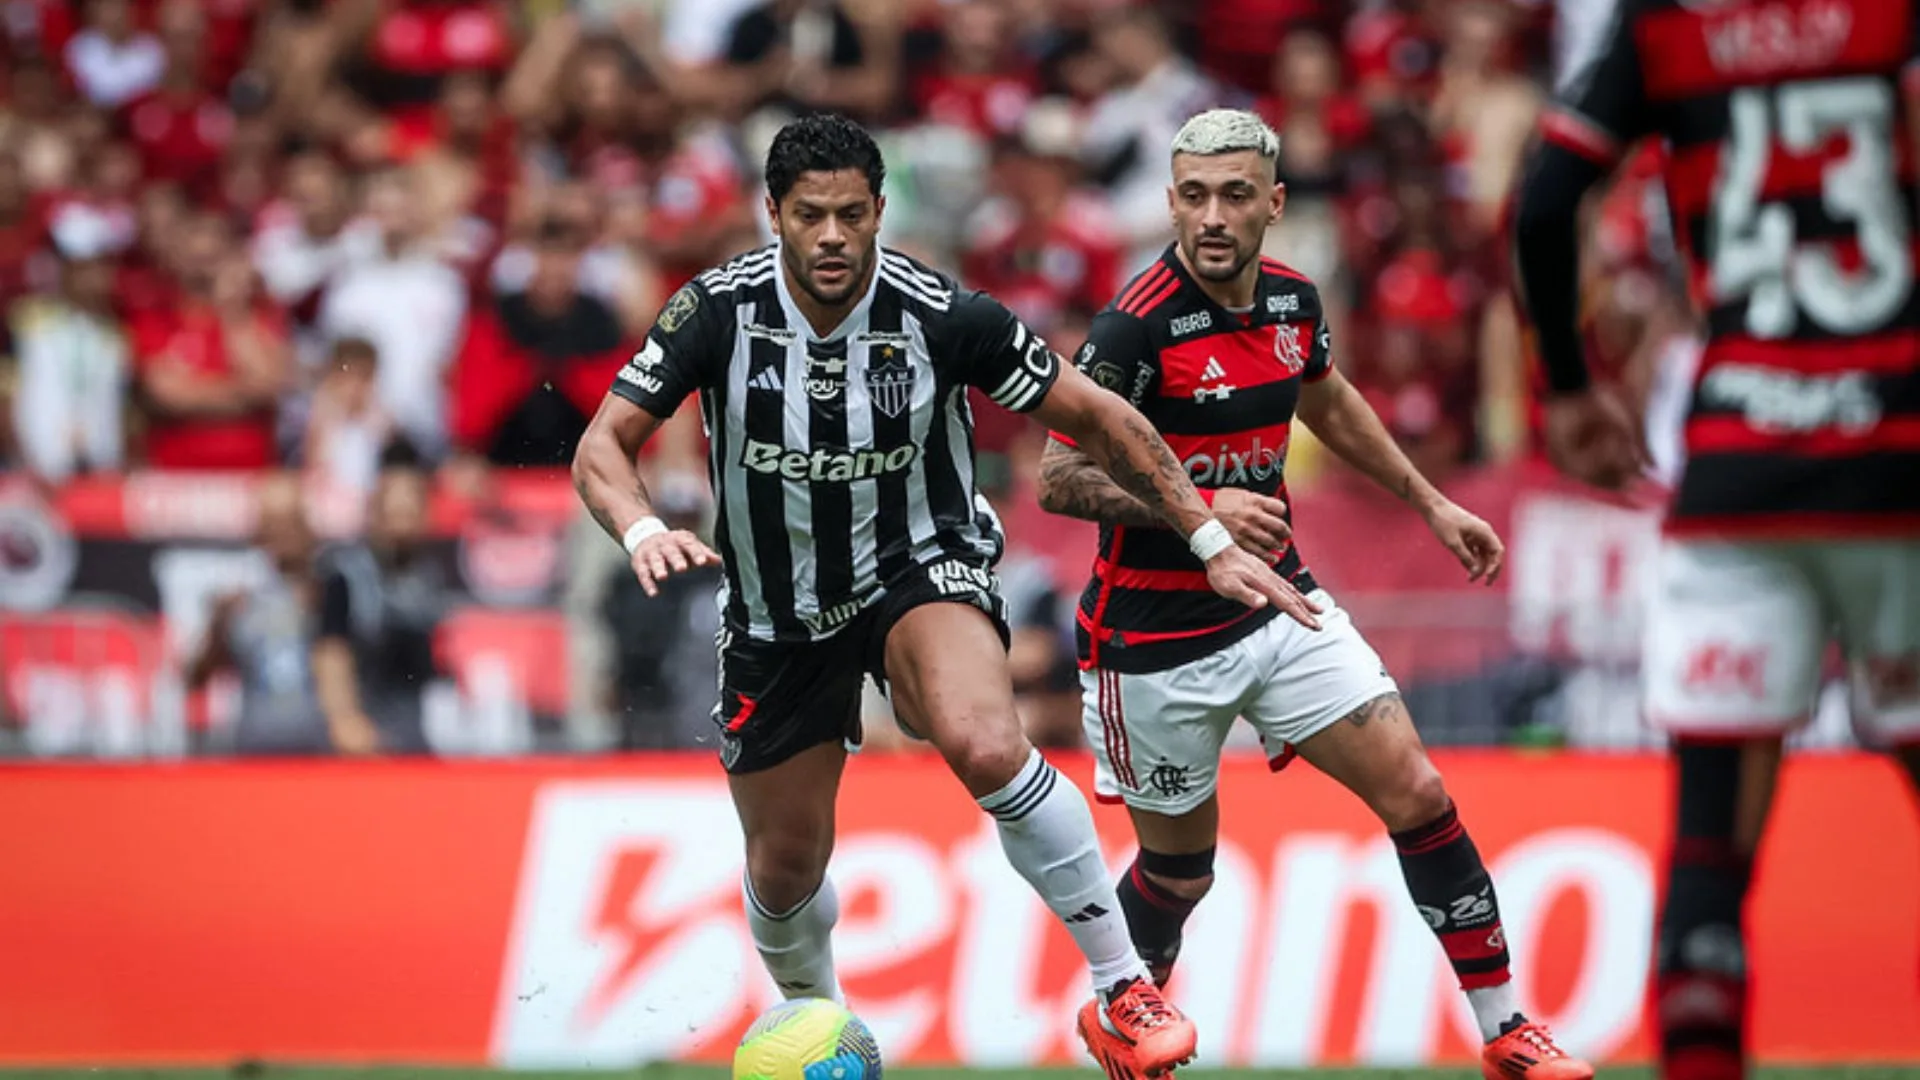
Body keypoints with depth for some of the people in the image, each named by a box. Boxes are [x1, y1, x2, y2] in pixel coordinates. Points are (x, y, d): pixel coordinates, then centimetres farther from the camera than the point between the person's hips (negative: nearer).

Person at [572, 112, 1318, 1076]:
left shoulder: (941, 315, -20)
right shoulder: (720, 311, -17)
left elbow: (1098, 419, -8)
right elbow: (603, 446, -13)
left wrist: (1212, 542, -9)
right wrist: (642, 531, -36)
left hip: (922, 567, -3)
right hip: (778, 612, 3)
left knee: (986, 745, -34)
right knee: (784, 864, 11)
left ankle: (1123, 991, -23)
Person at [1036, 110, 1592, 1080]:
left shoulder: (1289, 300, 1)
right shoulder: (1137, 327, -21)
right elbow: (1060, 479, -20)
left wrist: (1429, 502, 26)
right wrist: (1201, 508, -30)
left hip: (1281, 607, 6)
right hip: (1159, 640, -6)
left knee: (1418, 795, -3)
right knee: (1179, 871, 7)